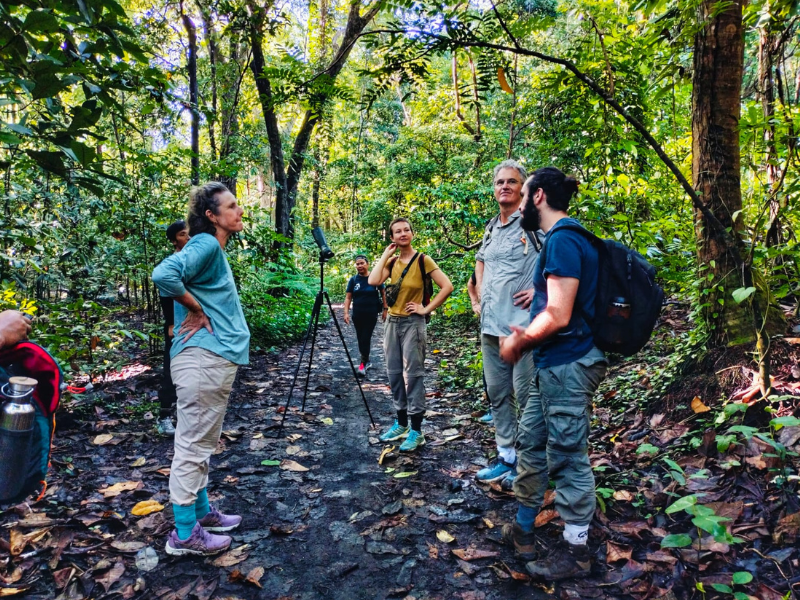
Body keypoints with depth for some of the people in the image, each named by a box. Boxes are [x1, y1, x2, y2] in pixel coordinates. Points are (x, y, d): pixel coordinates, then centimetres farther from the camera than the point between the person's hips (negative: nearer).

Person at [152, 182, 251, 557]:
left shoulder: (216, 249, 17)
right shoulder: (205, 244, -12)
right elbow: (164, 275, -28)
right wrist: (196, 309, -16)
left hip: (216, 358, 10)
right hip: (203, 360, -10)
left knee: (201, 443, 18)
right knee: (193, 445, -1)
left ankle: (201, 512, 32)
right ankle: (184, 534, 9)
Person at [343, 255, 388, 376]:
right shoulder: (353, 280, 1)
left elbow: (383, 293, 3)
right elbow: (348, 297, 1)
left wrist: (385, 309, 0)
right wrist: (346, 313, -8)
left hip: (371, 314, -3)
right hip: (357, 315, 3)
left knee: (366, 338, -7)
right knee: (361, 338, 10)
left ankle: (363, 364, 2)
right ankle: (367, 361, 26)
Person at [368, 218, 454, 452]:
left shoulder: (423, 260, -8)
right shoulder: (392, 262, 8)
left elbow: (447, 286, -14)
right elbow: (373, 281, -9)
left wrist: (426, 309, -13)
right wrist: (385, 255, -5)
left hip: (412, 323, -6)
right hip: (392, 322, 6)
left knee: (413, 375, -5)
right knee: (394, 374, 11)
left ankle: (416, 431, 1)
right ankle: (401, 423, 23)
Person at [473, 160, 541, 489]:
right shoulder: (491, 227, 15)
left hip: (523, 324, -8)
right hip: (490, 326, 8)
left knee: (525, 395, -1)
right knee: (497, 393, 14)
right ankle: (506, 457, 26)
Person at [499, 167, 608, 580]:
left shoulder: (562, 240, -17)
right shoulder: (562, 238, 14)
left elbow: (558, 316, -22)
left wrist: (518, 343, -8)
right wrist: (526, 336, 11)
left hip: (567, 367, -10)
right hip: (554, 365, 10)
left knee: (567, 457, 3)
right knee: (531, 443, 18)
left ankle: (575, 551, 20)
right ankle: (522, 528, 35)